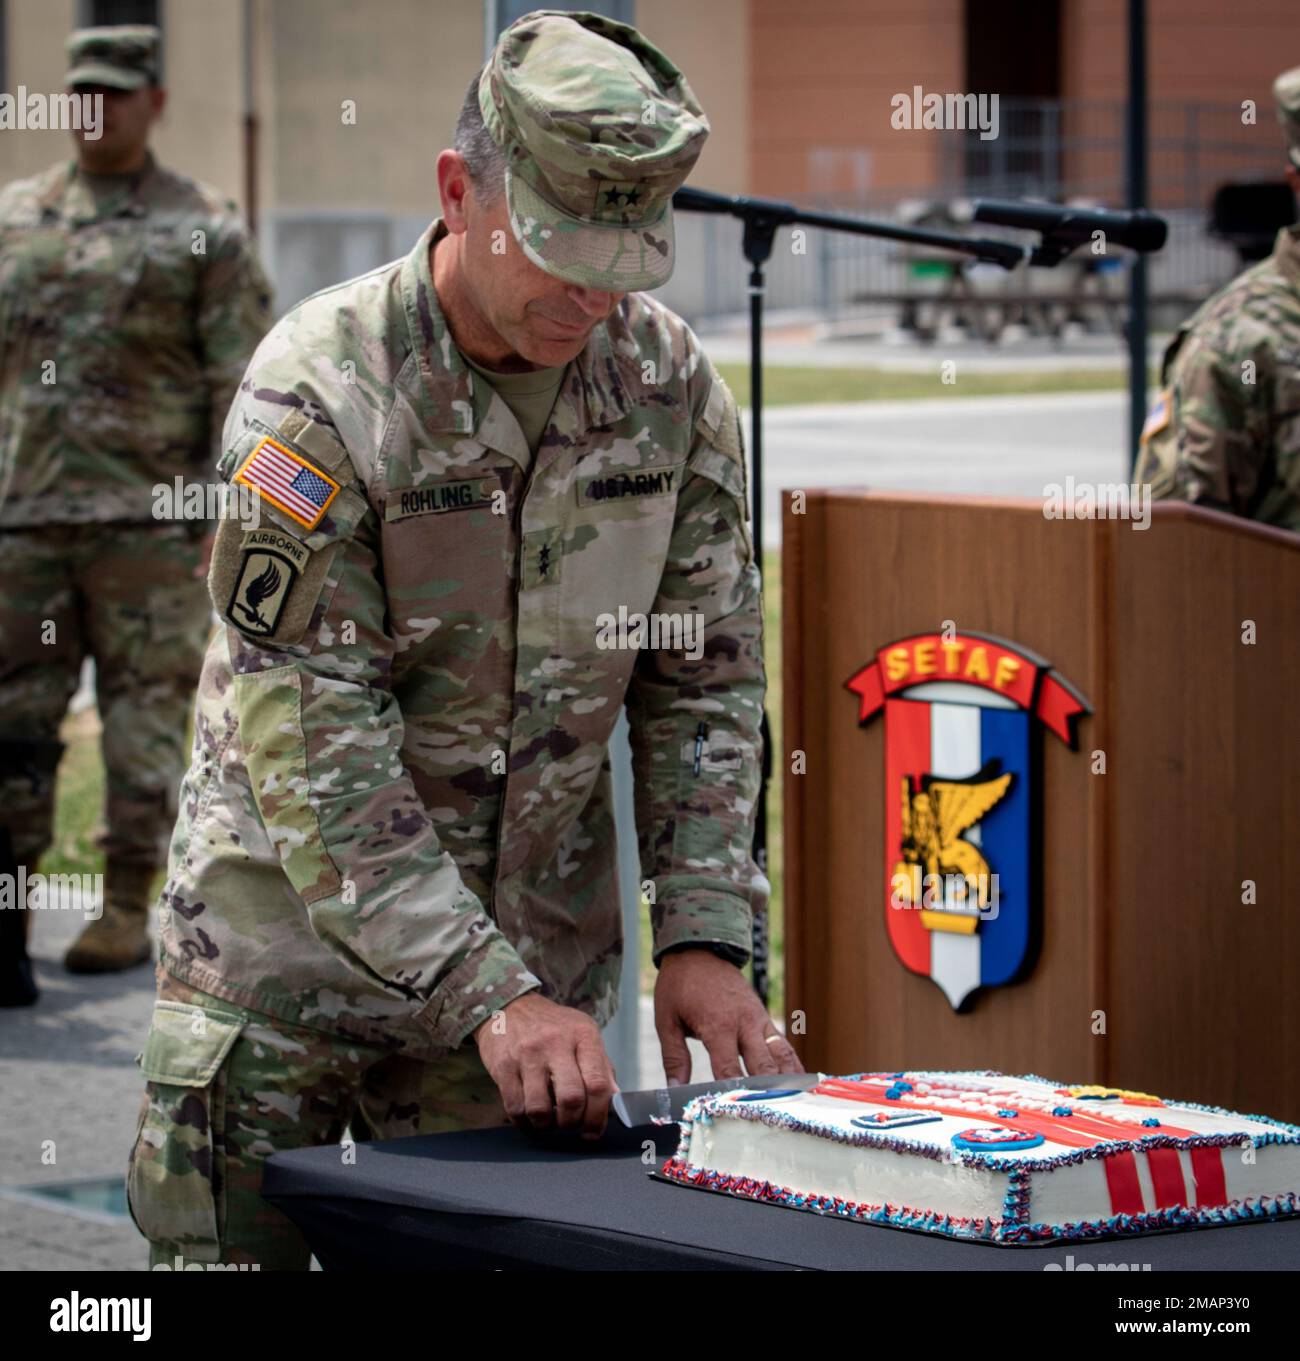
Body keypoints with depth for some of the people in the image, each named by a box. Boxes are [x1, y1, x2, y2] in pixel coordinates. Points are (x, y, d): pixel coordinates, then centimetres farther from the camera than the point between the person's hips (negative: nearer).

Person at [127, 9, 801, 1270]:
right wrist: (490, 995, -27)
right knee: (225, 1253, 0)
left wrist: (702, 935, -8)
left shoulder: (670, 387, -3)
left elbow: (703, 685, 4)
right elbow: (313, 750, -22)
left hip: (534, 961, 4)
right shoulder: (319, 389, -19)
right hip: (285, 955, -4)